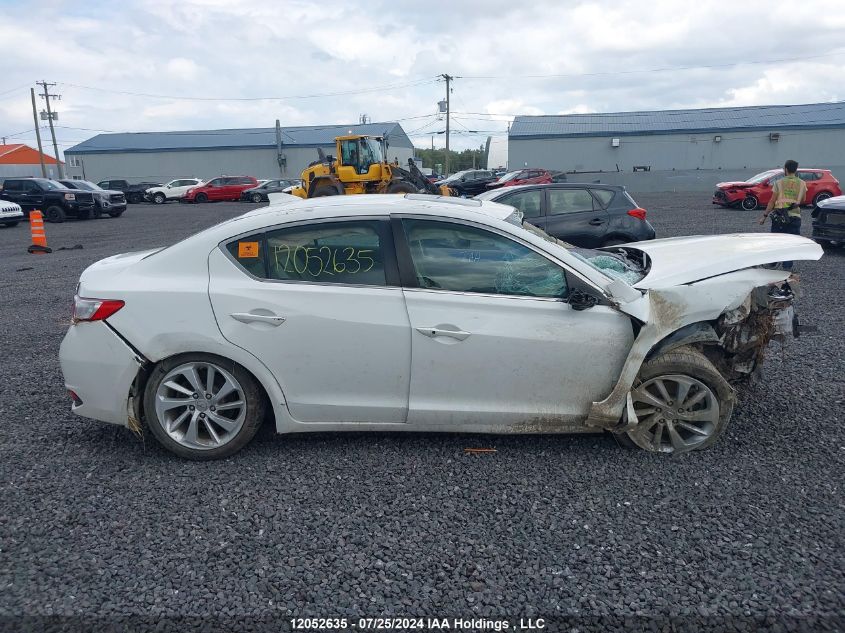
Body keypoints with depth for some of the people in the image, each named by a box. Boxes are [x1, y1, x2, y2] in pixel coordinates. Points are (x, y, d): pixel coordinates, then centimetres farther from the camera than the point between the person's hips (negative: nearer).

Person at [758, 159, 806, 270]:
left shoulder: (779, 183, -2)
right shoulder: (802, 184, 4)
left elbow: (772, 201, -4)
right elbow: (802, 200, 14)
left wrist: (764, 215, 1)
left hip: (779, 216, -1)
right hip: (794, 217, 1)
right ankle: (787, 267, 3)